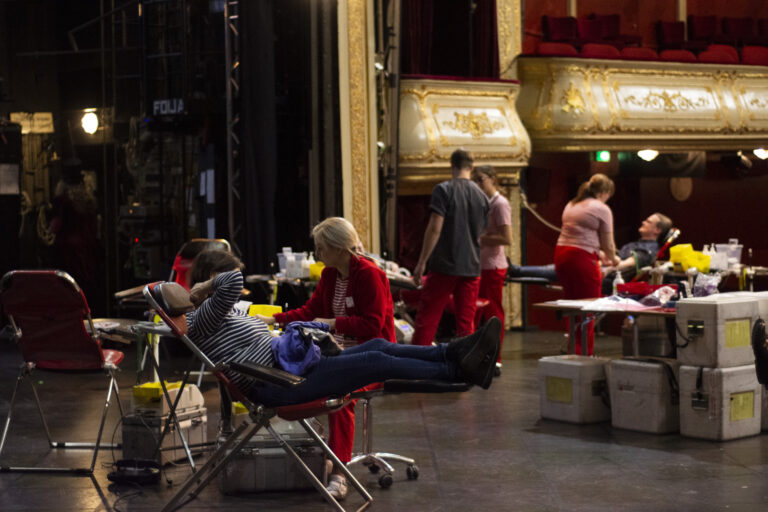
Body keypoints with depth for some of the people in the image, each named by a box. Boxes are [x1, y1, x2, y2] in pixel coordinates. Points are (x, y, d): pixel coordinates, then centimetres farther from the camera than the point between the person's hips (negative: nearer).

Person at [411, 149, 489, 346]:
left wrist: (421, 262, -11)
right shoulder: (481, 196, 10)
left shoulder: (443, 190, -8)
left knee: (426, 319, 0)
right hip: (472, 267, 5)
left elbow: (435, 228, -14)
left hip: (444, 265, -5)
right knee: (466, 322, 7)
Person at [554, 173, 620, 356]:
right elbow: (608, 244, -2)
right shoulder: (602, 209, -3)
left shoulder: (571, 205, 20)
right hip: (582, 259, -8)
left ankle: (574, 351, 21)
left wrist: (599, 253, 33)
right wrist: (613, 259, 18)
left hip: (561, 254, 8)